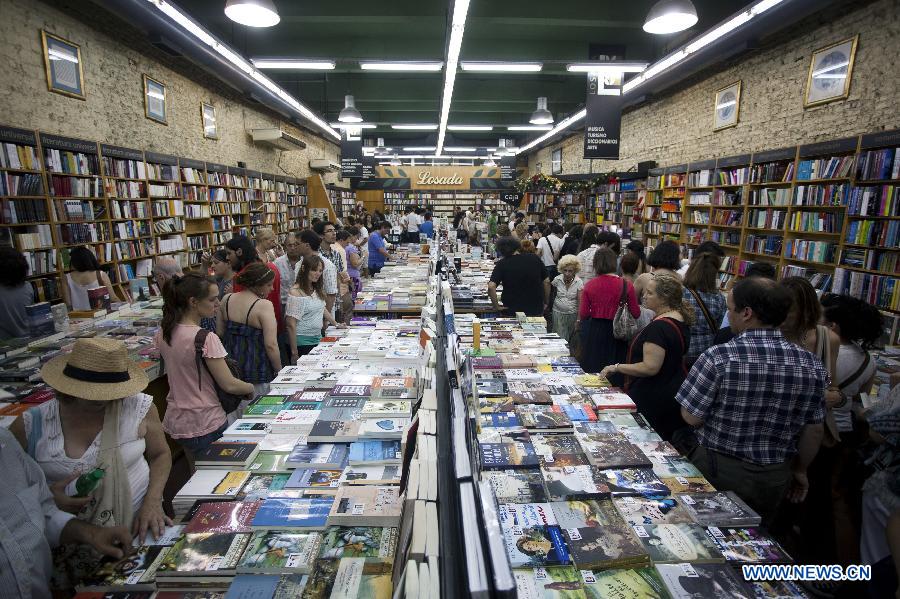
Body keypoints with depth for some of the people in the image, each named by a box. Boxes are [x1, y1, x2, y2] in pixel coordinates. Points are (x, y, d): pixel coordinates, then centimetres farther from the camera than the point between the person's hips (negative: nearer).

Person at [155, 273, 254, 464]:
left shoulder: (163, 333, -1)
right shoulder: (206, 339, -25)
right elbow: (229, 385, -20)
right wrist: (254, 388, -3)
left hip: (176, 422, 8)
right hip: (206, 426, -8)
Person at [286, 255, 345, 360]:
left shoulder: (317, 289, 8)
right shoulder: (296, 292, -17)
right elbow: (291, 324, -19)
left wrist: (337, 324, 23)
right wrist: (294, 352, -19)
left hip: (317, 339, 7)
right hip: (302, 342, -7)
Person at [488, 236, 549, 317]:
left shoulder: (501, 264, -9)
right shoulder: (535, 258, 0)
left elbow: (491, 287, -21)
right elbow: (546, 282, 2)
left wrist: (496, 306, -11)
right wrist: (546, 303, 11)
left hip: (512, 312, -2)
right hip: (536, 311, 3)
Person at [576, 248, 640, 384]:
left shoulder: (589, 285, -7)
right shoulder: (626, 285, -10)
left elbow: (583, 314, -6)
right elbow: (636, 314, -5)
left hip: (593, 333, 1)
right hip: (616, 332, -1)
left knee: (592, 371, 15)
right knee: (614, 373, 12)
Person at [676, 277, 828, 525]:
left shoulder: (718, 358, -24)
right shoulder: (812, 365, -9)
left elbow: (692, 418, -18)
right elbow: (813, 430, 1)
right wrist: (800, 470, 16)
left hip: (718, 470, -4)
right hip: (774, 478, 4)